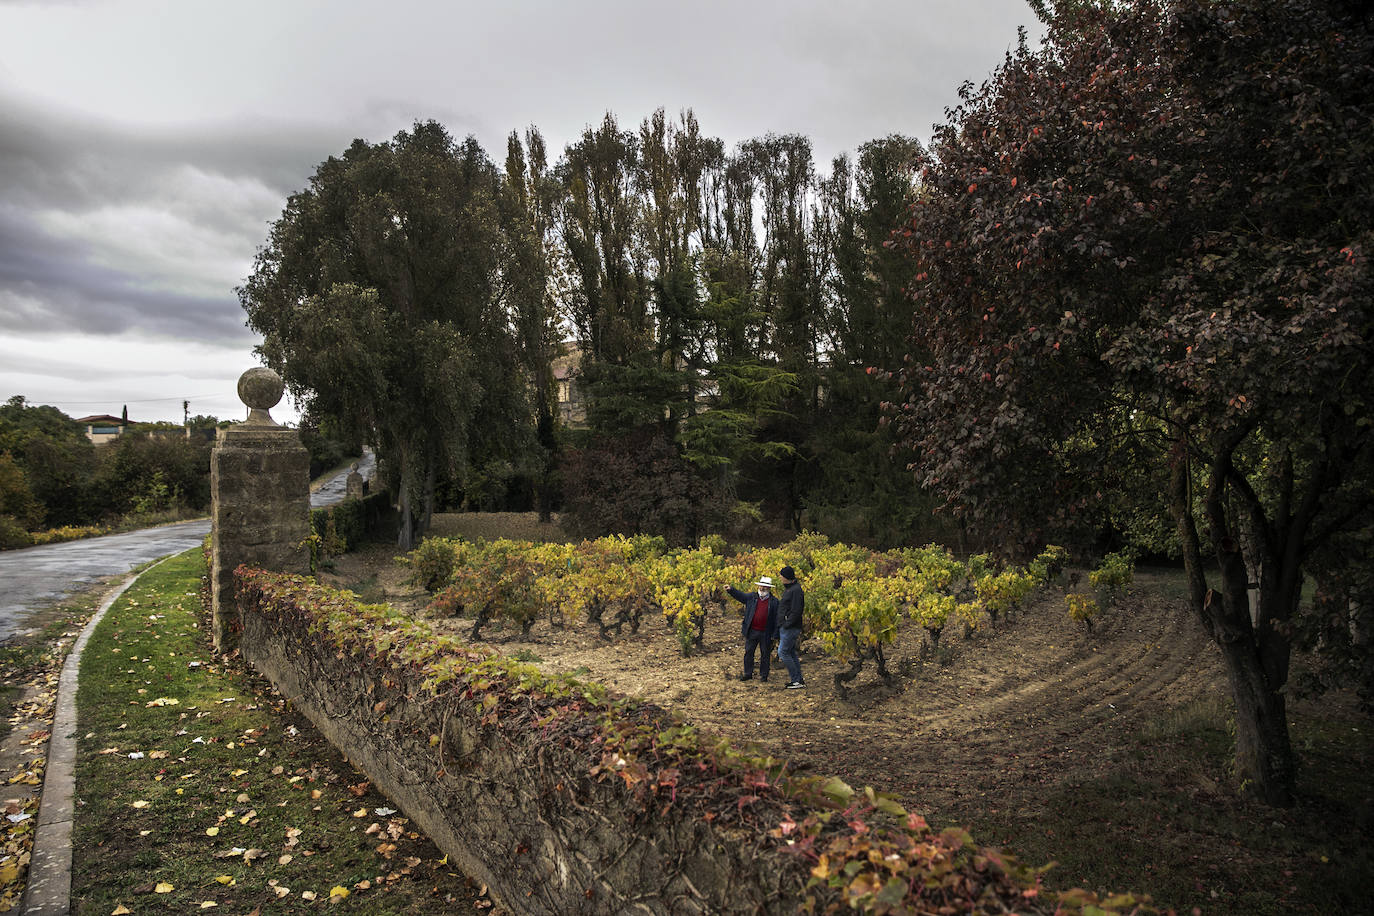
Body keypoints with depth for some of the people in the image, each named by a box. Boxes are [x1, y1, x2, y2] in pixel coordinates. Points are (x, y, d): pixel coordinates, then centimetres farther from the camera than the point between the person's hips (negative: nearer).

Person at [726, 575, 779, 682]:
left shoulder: (774, 601, -2)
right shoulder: (751, 597, 7)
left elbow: (776, 619, -2)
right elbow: (740, 595, 5)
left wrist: (774, 635, -5)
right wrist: (730, 590, -14)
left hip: (765, 633, -2)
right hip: (752, 631, 3)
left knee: (765, 655, 8)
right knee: (748, 653, 9)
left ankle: (763, 675, 20)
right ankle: (748, 673, 21)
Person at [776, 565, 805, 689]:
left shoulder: (796, 590, -16)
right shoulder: (787, 589, 16)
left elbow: (796, 612, -22)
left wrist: (786, 625, -20)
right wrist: (781, 626, 16)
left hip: (790, 628, -10)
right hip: (785, 628, 10)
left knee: (783, 652, -9)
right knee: (791, 653, 12)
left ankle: (796, 680, -4)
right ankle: (799, 680, 16)